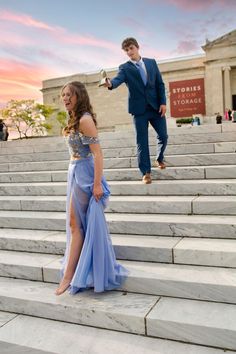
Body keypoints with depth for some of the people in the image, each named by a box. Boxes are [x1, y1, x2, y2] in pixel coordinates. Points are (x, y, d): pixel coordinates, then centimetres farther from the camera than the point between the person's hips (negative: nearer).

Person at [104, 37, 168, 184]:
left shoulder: (151, 62, 9)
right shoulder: (125, 68, 1)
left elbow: (160, 83, 8)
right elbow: (118, 79, -19)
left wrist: (163, 102, -2)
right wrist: (110, 83, -43)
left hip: (156, 106, 3)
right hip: (139, 109, -2)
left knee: (163, 136, 8)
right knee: (142, 141, -1)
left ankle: (159, 159, 36)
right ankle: (146, 172, 7)